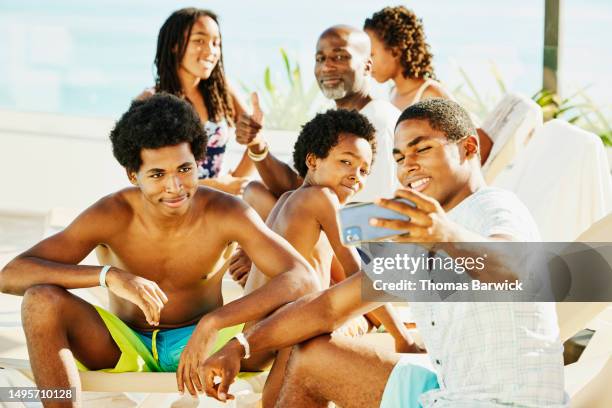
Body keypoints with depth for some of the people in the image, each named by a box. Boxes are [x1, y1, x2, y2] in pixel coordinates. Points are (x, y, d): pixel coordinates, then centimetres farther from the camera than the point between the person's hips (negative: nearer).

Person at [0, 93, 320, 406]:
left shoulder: (225, 213, -17)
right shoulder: (112, 216, -17)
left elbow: (304, 280, -27)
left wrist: (214, 322, -39)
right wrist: (108, 275, -39)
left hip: (202, 343, 0)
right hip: (125, 347, 0)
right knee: (41, 300, -27)